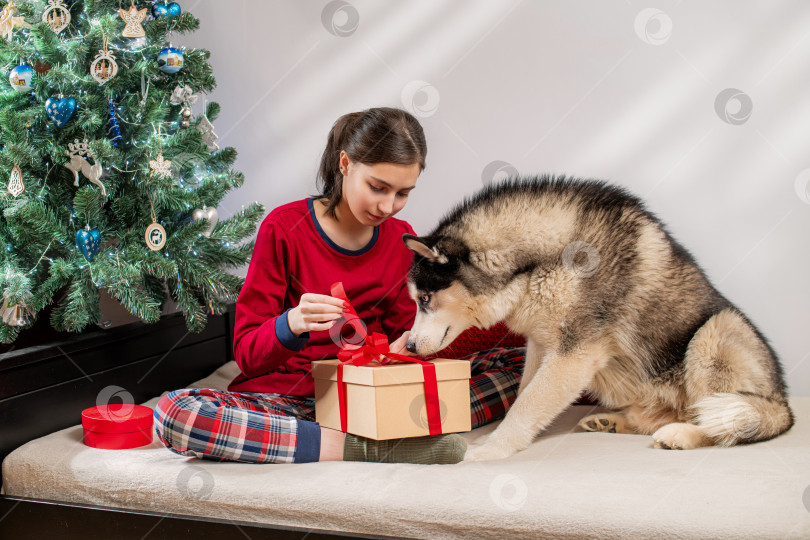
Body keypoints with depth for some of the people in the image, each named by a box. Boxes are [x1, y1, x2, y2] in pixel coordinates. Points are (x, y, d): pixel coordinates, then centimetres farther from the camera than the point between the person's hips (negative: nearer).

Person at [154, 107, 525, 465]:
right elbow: (246, 355, -9)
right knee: (174, 412, -34)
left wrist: (409, 343, -14)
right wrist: (292, 324, -31)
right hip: (291, 396, -3)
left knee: (519, 363, -8)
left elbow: (400, 330, 11)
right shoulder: (284, 228, -9)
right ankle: (359, 447, -34)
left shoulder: (400, 237, 4)